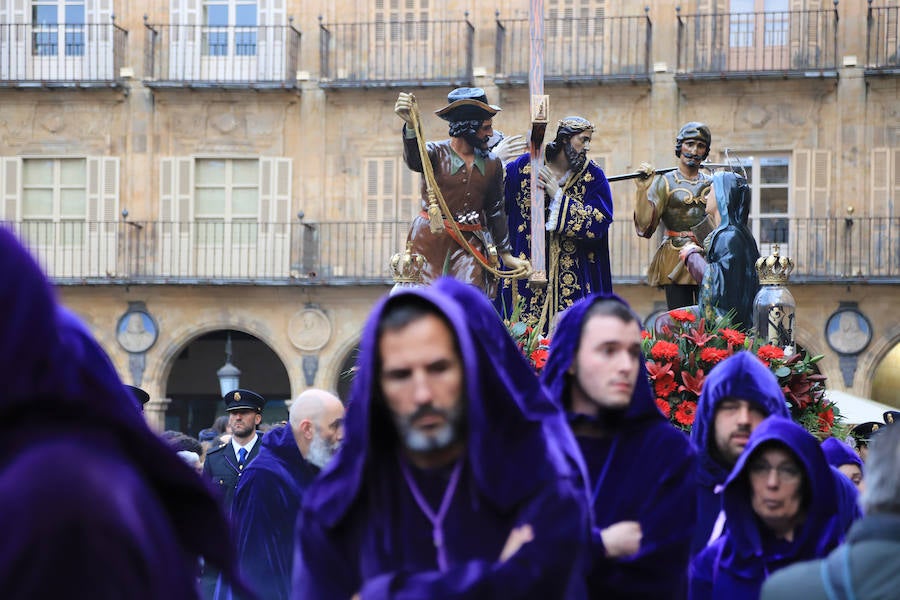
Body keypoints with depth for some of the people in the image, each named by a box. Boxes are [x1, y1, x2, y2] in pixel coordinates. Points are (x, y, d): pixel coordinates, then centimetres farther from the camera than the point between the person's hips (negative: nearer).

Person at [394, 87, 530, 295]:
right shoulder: (436, 153, -4)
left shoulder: (492, 164, 9)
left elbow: (495, 210, 17)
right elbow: (414, 161, -29)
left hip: (470, 243, 3)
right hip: (430, 241, -3)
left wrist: (506, 254, 18)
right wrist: (410, 125, -49)